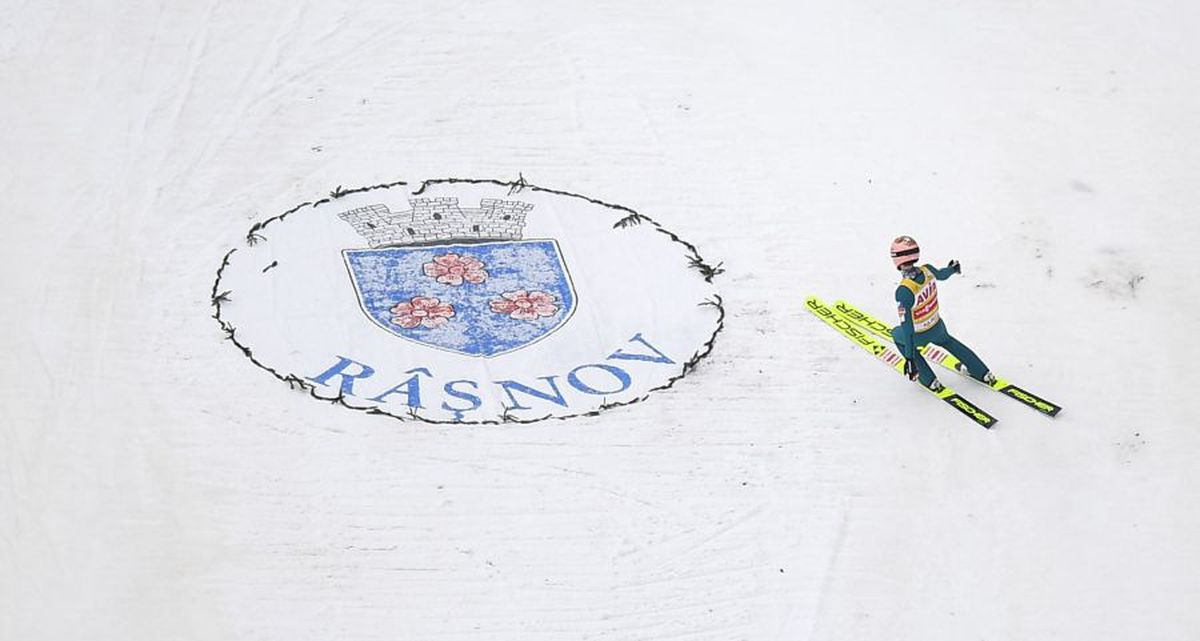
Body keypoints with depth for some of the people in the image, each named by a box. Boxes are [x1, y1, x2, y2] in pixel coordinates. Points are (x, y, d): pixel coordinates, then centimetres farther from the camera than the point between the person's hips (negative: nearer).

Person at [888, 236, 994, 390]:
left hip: (918, 336, -5)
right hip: (937, 326, 5)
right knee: (947, 340, 37)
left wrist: (909, 357, -23)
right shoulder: (928, 270, -18)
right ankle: (983, 373, 42)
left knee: (896, 334, 27)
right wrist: (953, 268, 33)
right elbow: (942, 275, 8)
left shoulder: (903, 291, -35)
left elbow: (907, 325, -31)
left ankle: (929, 380, 24)